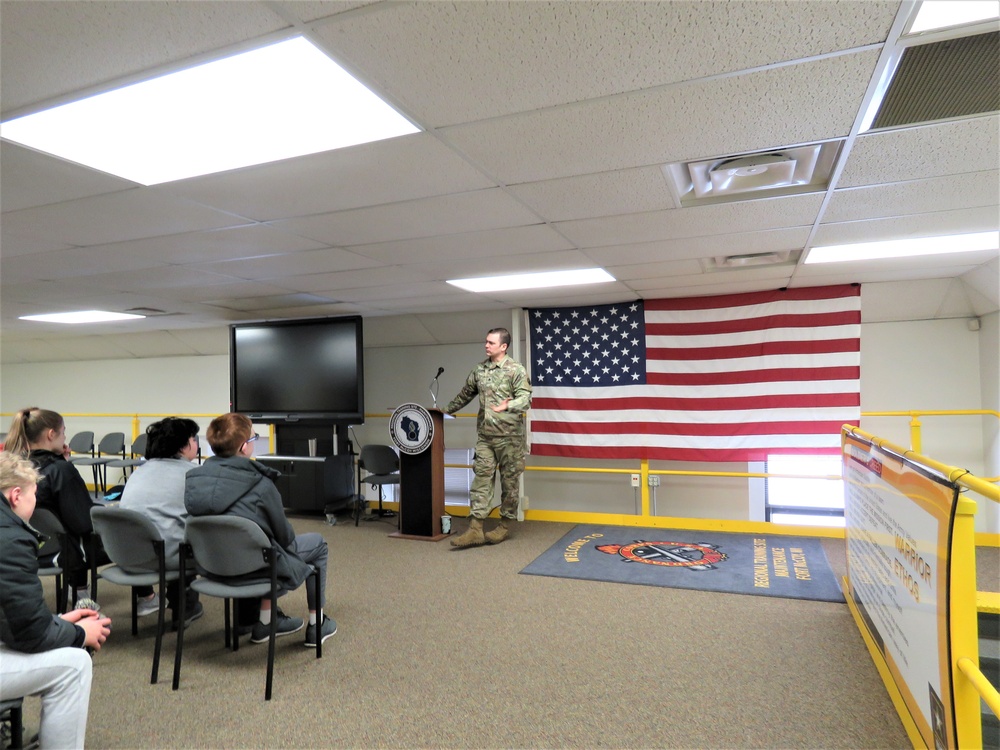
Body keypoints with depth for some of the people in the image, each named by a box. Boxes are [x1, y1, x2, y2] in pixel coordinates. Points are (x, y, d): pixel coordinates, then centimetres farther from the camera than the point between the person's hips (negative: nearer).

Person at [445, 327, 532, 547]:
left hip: (509, 436, -5)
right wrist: (446, 410, 27)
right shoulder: (479, 370, 9)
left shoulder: (516, 370, -8)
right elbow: (465, 394, 22)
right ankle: (475, 529, 0)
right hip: (485, 436, 5)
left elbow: (525, 399, -17)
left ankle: (505, 526, 18)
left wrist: (507, 406, -35)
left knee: (509, 481, 5)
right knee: (481, 478, 0)